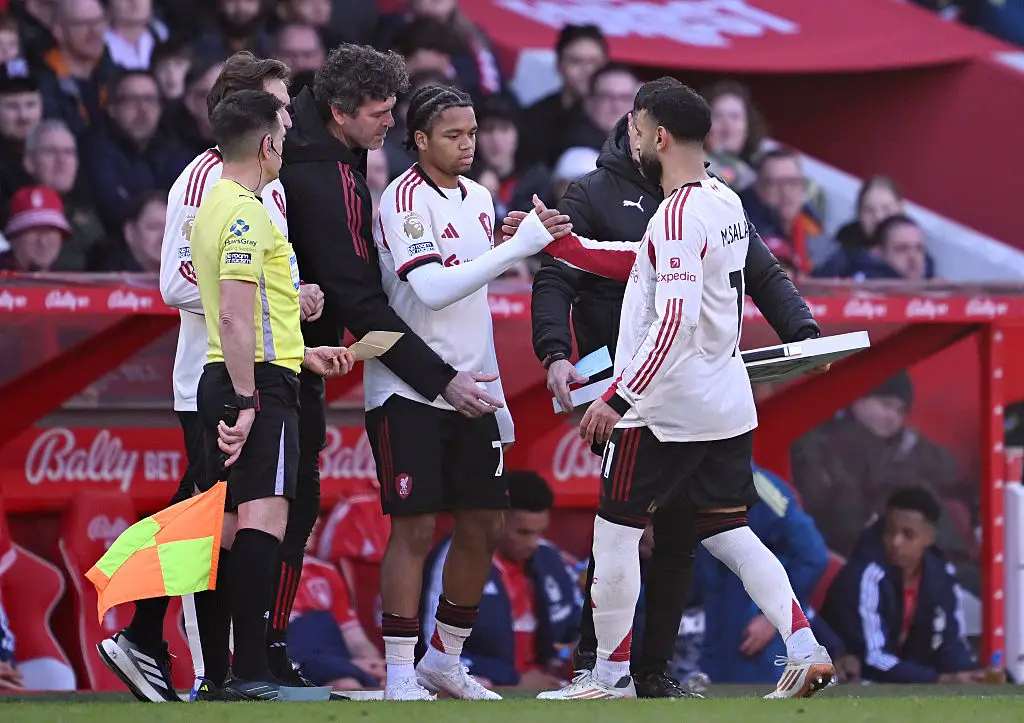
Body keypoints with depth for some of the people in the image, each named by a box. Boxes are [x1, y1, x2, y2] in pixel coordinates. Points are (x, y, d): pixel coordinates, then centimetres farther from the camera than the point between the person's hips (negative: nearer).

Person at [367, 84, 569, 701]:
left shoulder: (480, 199, 12)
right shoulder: (404, 199, -12)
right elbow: (432, 289, -23)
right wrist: (521, 244, -26)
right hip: (408, 389, -7)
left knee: (484, 527, 7)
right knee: (416, 528, -7)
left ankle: (445, 660, 20)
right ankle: (400, 677, -2)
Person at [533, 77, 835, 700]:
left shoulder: (679, 214, -18)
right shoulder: (726, 202, 10)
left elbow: (674, 319, -26)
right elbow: (643, 263, 20)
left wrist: (617, 399, -26)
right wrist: (557, 242, 18)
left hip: (664, 411, -8)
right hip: (729, 408, 8)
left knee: (616, 531, 5)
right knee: (730, 535, 11)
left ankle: (611, 675, 11)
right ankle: (806, 653, -4)